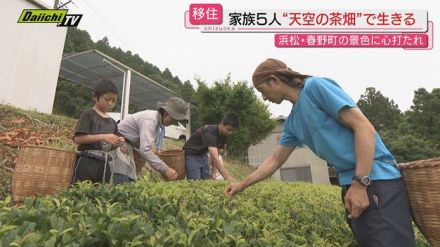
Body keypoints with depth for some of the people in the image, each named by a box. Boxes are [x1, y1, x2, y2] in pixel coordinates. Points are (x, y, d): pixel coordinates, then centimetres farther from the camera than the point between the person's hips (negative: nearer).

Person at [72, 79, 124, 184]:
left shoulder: (112, 122, 14)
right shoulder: (88, 114, -2)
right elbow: (78, 139, -13)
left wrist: (117, 143, -3)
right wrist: (103, 137, -21)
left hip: (104, 165, 6)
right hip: (87, 162, -6)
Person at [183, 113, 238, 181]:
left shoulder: (223, 134, -7)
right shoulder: (210, 132, -32)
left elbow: (216, 156, 2)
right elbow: (214, 157, -41)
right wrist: (228, 177, -47)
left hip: (203, 155, 8)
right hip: (191, 156, -7)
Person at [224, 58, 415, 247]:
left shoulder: (315, 86, -10)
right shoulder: (292, 122, 13)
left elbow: (365, 128, -15)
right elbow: (275, 160, 20)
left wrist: (360, 183, -19)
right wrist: (242, 185, 21)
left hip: (376, 178, -7)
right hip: (351, 184, 8)